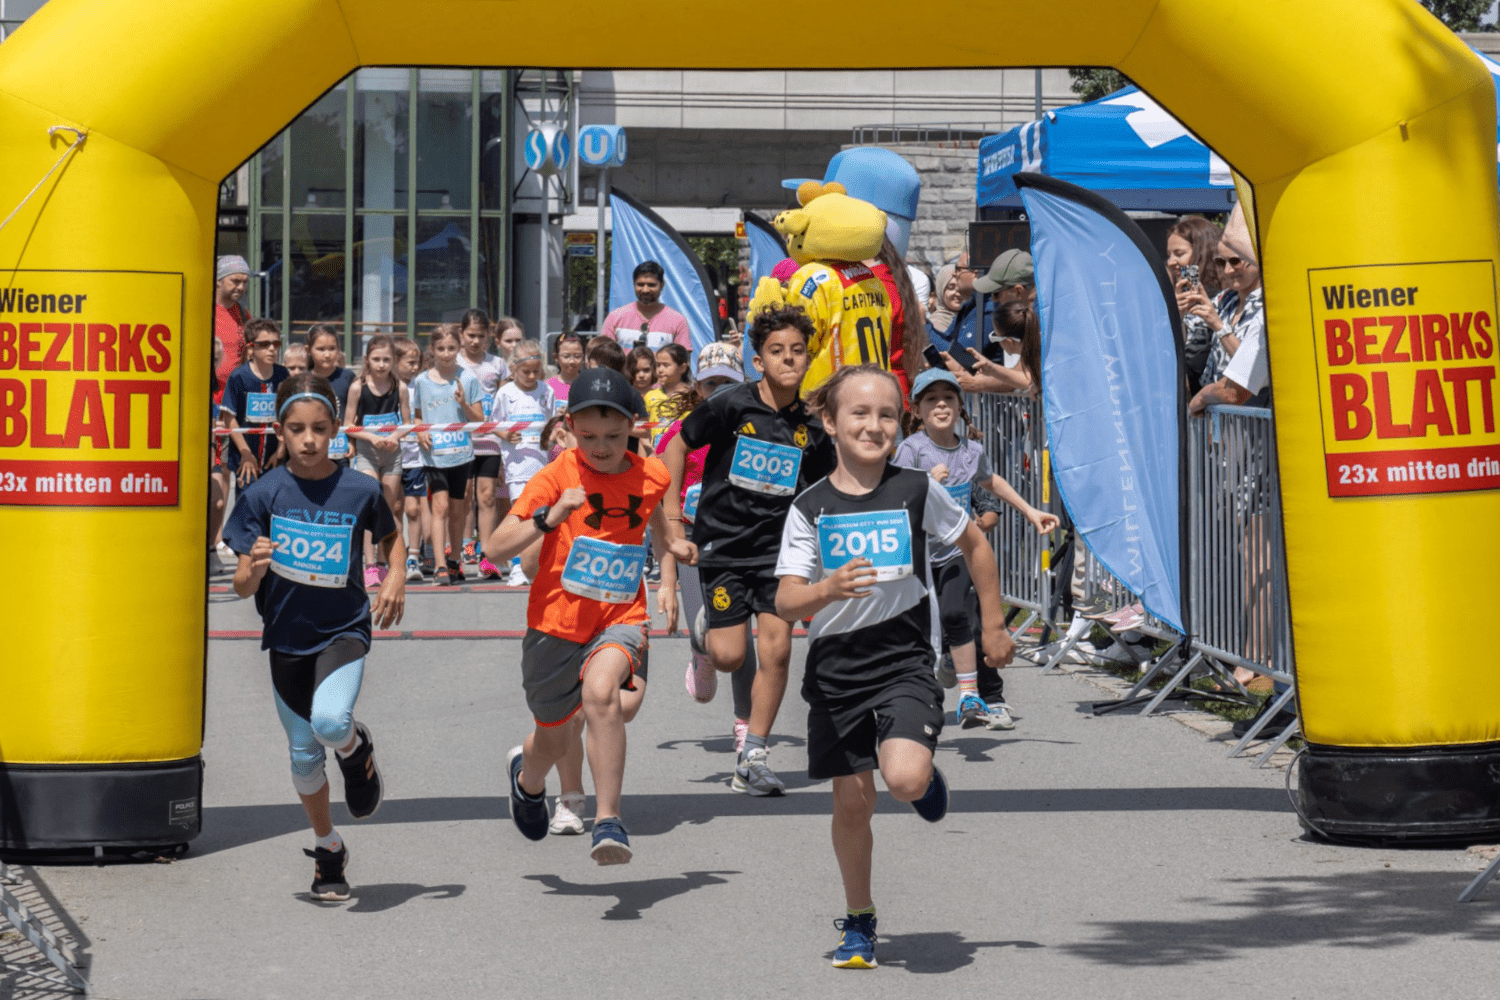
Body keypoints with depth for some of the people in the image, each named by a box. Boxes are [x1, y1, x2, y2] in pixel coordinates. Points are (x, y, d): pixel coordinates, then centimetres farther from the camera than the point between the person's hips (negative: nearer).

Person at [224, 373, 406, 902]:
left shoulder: (360, 490, -9)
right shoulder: (263, 494, -9)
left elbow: (391, 535, 14)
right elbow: (243, 587, -9)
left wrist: (395, 579, -5)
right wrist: (255, 566, -32)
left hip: (344, 628, -2)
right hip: (287, 635, 2)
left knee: (329, 721, -29)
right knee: (303, 754, 10)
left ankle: (356, 748, 9)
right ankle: (328, 847, 33)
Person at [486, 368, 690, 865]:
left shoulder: (650, 477, 0)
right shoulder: (557, 477, -10)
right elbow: (494, 550, -16)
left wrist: (667, 582, 14)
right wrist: (548, 517, -29)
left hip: (621, 618, 0)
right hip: (556, 622, 0)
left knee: (601, 690, -33)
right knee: (552, 739, 15)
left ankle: (608, 822, -29)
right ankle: (527, 779, 55)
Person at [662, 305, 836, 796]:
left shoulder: (811, 427, 0)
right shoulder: (730, 405, -10)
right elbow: (677, 447, 2)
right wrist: (673, 516, -1)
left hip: (778, 546, 2)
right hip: (722, 542, -2)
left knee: (776, 649, -10)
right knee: (730, 656, -6)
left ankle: (753, 758, 1)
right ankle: (705, 640, 34)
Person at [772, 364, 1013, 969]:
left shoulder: (917, 491, -3)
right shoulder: (810, 508, -3)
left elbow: (975, 546, 13)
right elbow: (785, 604, -7)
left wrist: (994, 627, 15)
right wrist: (827, 590, -28)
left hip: (904, 661, -1)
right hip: (835, 668, 1)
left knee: (905, 779, -24)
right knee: (852, 802, 6)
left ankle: (926, 775, 15)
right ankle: (859, 920, 27)